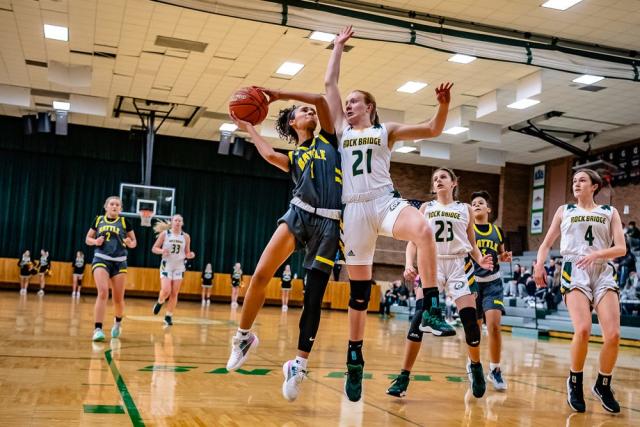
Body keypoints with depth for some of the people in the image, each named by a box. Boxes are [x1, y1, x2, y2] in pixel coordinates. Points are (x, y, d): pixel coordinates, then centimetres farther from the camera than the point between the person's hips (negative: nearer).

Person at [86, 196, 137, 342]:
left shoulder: (124, 222, 4)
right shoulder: (98, 220, 7)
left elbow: (134, 241, 10)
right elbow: (88, 239, 14)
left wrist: (130, 244, -12)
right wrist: (95, 241, -7)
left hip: (119, 262, 1)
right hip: (101, 259, -1)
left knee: (118, 298, 6)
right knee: (103, 292, -20)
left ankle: (118, 322, 35)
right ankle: (98, 329, -18)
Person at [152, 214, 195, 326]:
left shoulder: (186, 237, 2)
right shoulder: (164, 234, -3)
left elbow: (187, 253, 10)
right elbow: (154, 248, 0)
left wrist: (190, 255, -12)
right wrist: (161, 251, -20)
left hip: (179, 267, 2)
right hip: (166, 265, -2)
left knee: (174, 293, 1)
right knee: (166, 291, -14)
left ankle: (168, 316, 12)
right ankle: (159, 302, 19)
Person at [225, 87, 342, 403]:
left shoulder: (327, 140, 20)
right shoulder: (292, 157, 20)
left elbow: (321, 99, 7)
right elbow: (269, 155, -3)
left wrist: (279, 93, 10)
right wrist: (248, 128, 11)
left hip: (328, 223, 0)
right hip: (299, 215, 0)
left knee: (314, 297, -2)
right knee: (261, 274, -19)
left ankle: (299, 365, 8)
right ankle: (243, 336, 0)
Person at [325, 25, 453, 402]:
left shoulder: (386, 131, 14)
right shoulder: (341, 129, 18)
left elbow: (432, 130, 7)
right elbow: (330, 83, 16)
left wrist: (444, 105, -10)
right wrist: (340, 45, 24)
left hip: (386, 201, -2)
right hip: (354, 209, 2)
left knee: (423, 231, -36)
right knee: (359, 286, 3)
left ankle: (432, 308, -30)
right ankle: (355, 360, 12)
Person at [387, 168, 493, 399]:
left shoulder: (465, 209, 14)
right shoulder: (426, 208, 13)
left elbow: (472, 244, 16)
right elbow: (413, 241, 7)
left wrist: (480, 259, -6)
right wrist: (409, 264, -11)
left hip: (459, 265, 1)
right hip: (432, 263, 0)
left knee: (470, 318, -11)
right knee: (420, 317, -15)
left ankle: (475, 366, 18)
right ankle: (404, 376, -8)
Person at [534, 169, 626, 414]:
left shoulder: (609, 212, 14)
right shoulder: (564, 211, 17)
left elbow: (621, 248, 3)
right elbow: (546, 244, 16)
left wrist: (596, 254, -16)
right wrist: (539, 265, -3)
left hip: (603, 273, 1)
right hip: (574, 272, -1)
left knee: (613, 335, -12)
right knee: (583, 330, -22)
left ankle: (603, 386, 12)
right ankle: (575, 382, 1)